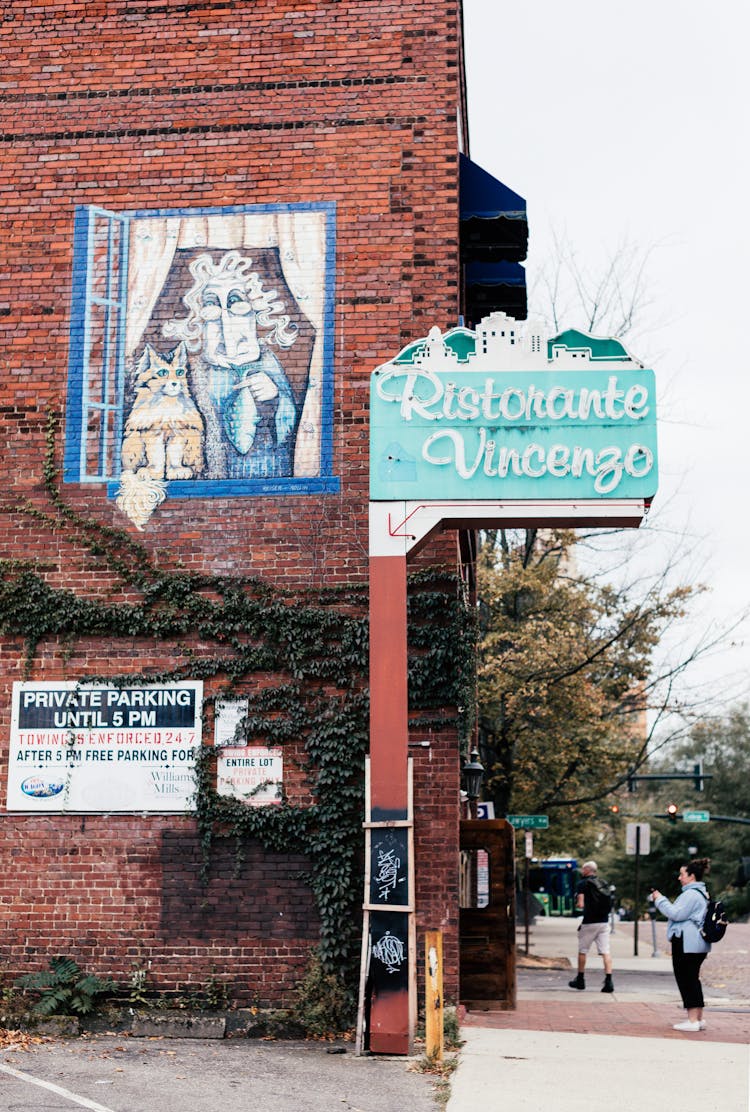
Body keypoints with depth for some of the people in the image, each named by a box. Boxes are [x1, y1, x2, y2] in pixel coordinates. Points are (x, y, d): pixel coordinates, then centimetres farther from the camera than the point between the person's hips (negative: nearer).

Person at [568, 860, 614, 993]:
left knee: (582, 951, 11)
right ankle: (608, 981, -10)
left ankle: (580, 980, 20)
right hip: (604, 922, 5)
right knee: (605, 951, 0)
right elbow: (608, 903, 17)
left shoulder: (582, 884, -7)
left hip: (589, 923, -5)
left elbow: (581, 904, -16)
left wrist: (577, 904, 7)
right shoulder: (603, 884, 12)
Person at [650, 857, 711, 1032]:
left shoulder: (691, 894, -16)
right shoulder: (701, 893, 18)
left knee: (686, 980, -5)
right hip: (698, 944, 10)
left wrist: (660, 900, -10)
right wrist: (660, 900, 14)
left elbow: (676, 914, -20)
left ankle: (693, 1020, -5)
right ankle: (698, 1018, 19)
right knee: (693, 979, 15)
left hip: (686, 944, -10)